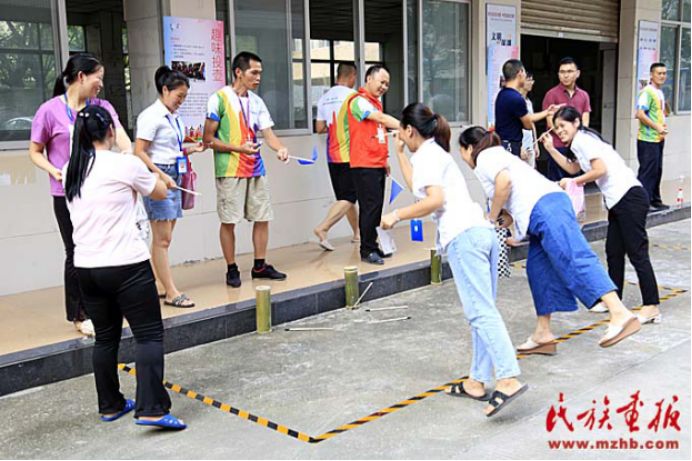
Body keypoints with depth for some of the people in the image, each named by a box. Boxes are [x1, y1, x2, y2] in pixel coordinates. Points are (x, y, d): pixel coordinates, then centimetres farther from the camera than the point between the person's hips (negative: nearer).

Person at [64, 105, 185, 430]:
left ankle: (110, 405, 26)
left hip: (86, 267, 6)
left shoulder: (70, 171, 9)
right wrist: (141, 166, 26)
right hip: (126, 265, -6)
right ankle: (151, 409, -8)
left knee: (105, 336, 16)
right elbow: (161, 193, 8)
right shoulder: (126, 164, -8)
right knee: (149, 334, -1)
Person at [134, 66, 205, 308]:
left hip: (173, 176, 8)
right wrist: (162, 176, -20)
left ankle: (160, 287, 19)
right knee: (162, 239, -5)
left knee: (163, 239, 12)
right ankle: (171, 293, -2)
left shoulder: (175, 117, 14)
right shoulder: (151, 116, -10)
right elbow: (139, 152, -15)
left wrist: (191, 150, 7)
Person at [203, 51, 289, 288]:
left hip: (256, 169, 6)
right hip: (230, 171, -6)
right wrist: (238, 148, -19)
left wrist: (280, 148, -17)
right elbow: (208, 139, -8)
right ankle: (232, 269, 13)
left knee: (262, 217, 8)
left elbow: (268, 133, 5)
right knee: (229, 221, 0)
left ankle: (260, 265, 21)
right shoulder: (219, 99, -7)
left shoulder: (256, 102, 11)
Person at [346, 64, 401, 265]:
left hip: (377, 164, 9)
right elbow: (382, 118, -23)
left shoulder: (375, 102, 18)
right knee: (370, 207, -7)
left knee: (376, 207, 10)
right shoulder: (359, 101, -10)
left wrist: (384, 159, 19)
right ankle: (367, 250, 0)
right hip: (364, 165, -9)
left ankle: (373, 246, 17)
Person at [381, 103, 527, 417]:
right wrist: (400, 153, 47)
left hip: (464, 236, -10)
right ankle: (477, 381, 12)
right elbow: (417, 186, 43)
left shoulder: (427, 154, 0)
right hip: (481, 231, 10)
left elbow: (435, 200, -15)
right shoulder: (436, 152, 28)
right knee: (481, 311, 8)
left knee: (480, 311, -15)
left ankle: (509, 379, -23)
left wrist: (397, 215, -6)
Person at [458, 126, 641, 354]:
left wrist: (492, 216, -2)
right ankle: (543, 334, 13)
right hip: (551, 202, 10)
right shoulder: (500, 155, 35)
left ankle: (620, 314, -29)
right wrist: (506, 216, 18)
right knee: (538, 269, 11)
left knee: (574, 260, -19)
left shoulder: (485, 157, 6)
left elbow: (504, 181, -14)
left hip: (545, 207, -10)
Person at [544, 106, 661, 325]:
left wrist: (572, 182, -6)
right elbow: (573, 168, 29)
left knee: (637, 253, -10)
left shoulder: (582, 139, -8)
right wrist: (551, 149, 22)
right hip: (618, 200, 10)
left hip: (629, 197, -10)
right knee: (613, 251, 13)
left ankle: (652, 307, -8)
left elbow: (600, 170, -17)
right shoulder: (583, 141, 20)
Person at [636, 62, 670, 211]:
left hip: (659, 138, 9)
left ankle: (655, 200, 22)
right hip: (648, 139, -9)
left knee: (657, 170, 13)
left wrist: (663, 125, 8)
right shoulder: (647, 92, -13)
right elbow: (640, 114, -21)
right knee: (647, 171, -5)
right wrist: (657, 127, -18)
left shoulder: (660, 92, 15)